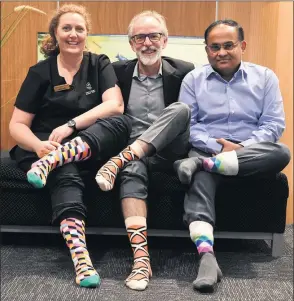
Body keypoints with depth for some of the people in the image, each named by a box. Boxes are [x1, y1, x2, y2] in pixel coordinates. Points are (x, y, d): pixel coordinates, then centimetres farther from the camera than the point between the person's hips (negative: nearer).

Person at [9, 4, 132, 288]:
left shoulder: (99, 64, 8)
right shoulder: (40, 72, 5)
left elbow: (115, 106, -11)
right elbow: (17, 125, 0)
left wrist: (70, 125, -23)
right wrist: (38, 145, -23)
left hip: (92, 146, 1)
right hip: (46, 146, -1)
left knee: (122, 122, -30)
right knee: (65, 175, -37)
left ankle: (54, 159, -45)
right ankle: (80, 256, -56)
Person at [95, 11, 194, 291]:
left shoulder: (184, 72, 3)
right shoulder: (118, 71, 7)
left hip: (169, 154, 0)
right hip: (133, 153, 1)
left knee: (181, 109, -28)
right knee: (132, 170, -35)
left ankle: (120, 160, -35)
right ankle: (141, 257, -43)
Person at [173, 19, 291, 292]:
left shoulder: (265, 77, 9)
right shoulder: (193, 80, 9)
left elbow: (274, 123, 2)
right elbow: (187, 125, 1)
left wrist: (241, 147, -14)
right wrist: (218, 146, -15)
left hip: (251, 152, 2)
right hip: (208, 149, -1)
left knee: (281, 153, -31)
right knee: (200, 179, -35)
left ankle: (203, 164, -30)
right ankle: (206, 255, -51)